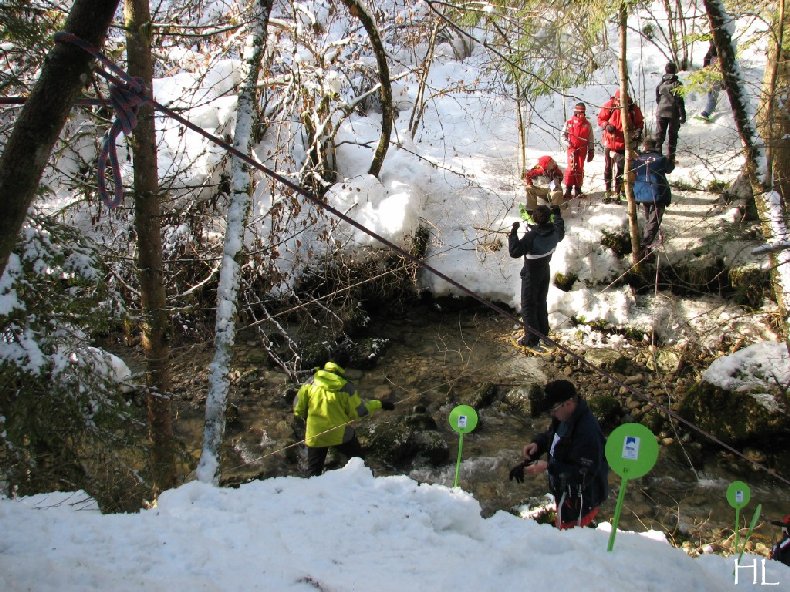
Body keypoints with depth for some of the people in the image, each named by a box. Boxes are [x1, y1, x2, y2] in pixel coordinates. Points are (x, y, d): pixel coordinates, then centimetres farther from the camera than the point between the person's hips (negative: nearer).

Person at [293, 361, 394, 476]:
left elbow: (298, 409, -4)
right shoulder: (345, 387, -8)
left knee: (314, 471, 12)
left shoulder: (310, 384, -5)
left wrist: (305, 416, 19)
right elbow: (358, 410, -3)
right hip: (341, 434, -1)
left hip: (315, 435, 1)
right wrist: (379, 404, 10)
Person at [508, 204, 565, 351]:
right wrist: (557, 215, 22)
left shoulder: (532, 236, -34)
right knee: (541, 303, 23)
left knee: (528, 307, 6)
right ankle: (543, 332, 36)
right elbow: (561, 235, 14)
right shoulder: (554, 230, -13)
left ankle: (532, 340, 10)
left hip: (531, 275, -6)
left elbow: (514, 252, -30)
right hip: (545, 272, 7)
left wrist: (513, 233, -25)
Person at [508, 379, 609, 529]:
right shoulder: (564, 417, -3)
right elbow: (551, 435, 16)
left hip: (580, 502, -10)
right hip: (564, 493, 10)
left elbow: (584, 474, -31)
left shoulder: (588, 432, -33)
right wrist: (537, 443, -5)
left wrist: (548, 467, -30)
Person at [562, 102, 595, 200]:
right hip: (572, 148, -2)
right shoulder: (569, 123, 1)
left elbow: (591, 139, 8)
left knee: (580, 169, 4)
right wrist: (568, 143, -7)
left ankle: (578, 189, 15)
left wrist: (591, 151, 6)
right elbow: (563, 134, 7)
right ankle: (568, 190, -7)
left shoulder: (587, 125, 5)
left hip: (582, 149, 2)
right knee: (571, 167, -12)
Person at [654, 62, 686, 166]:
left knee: (659, 134, 7)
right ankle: (670, 157, 10)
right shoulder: (677, 84, -11)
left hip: (661, 112, 3)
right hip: (673, 113, -3)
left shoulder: (660, 84, 1)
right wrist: (683, 115, -7)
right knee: (673, 136, 8)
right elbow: (680, 101, -12)